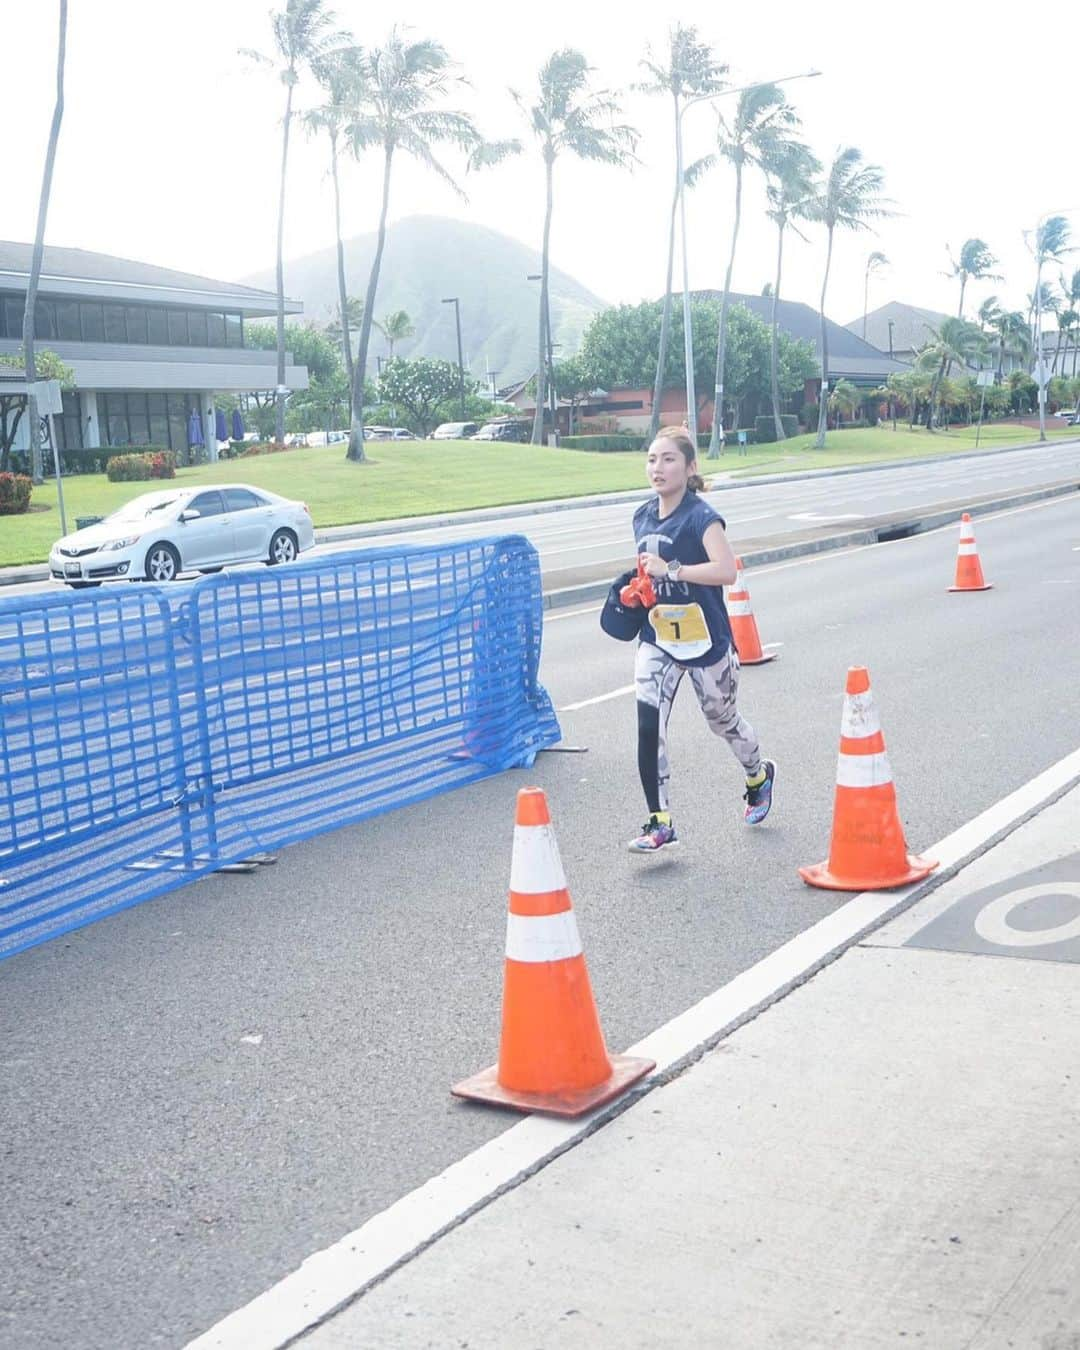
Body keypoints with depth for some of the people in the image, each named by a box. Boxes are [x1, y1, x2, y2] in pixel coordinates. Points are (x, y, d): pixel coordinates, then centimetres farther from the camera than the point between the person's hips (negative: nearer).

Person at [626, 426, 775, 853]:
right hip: (657, 640, 5)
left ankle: (759, 775, 47)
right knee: (649, 728, -11)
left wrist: (670, 569, -30)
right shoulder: (643, 516, 5)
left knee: (721, 719, 15)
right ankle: (659, 823, -4)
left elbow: (726, 570, -31)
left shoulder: (701, 517, -17)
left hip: (705, 641, -5)